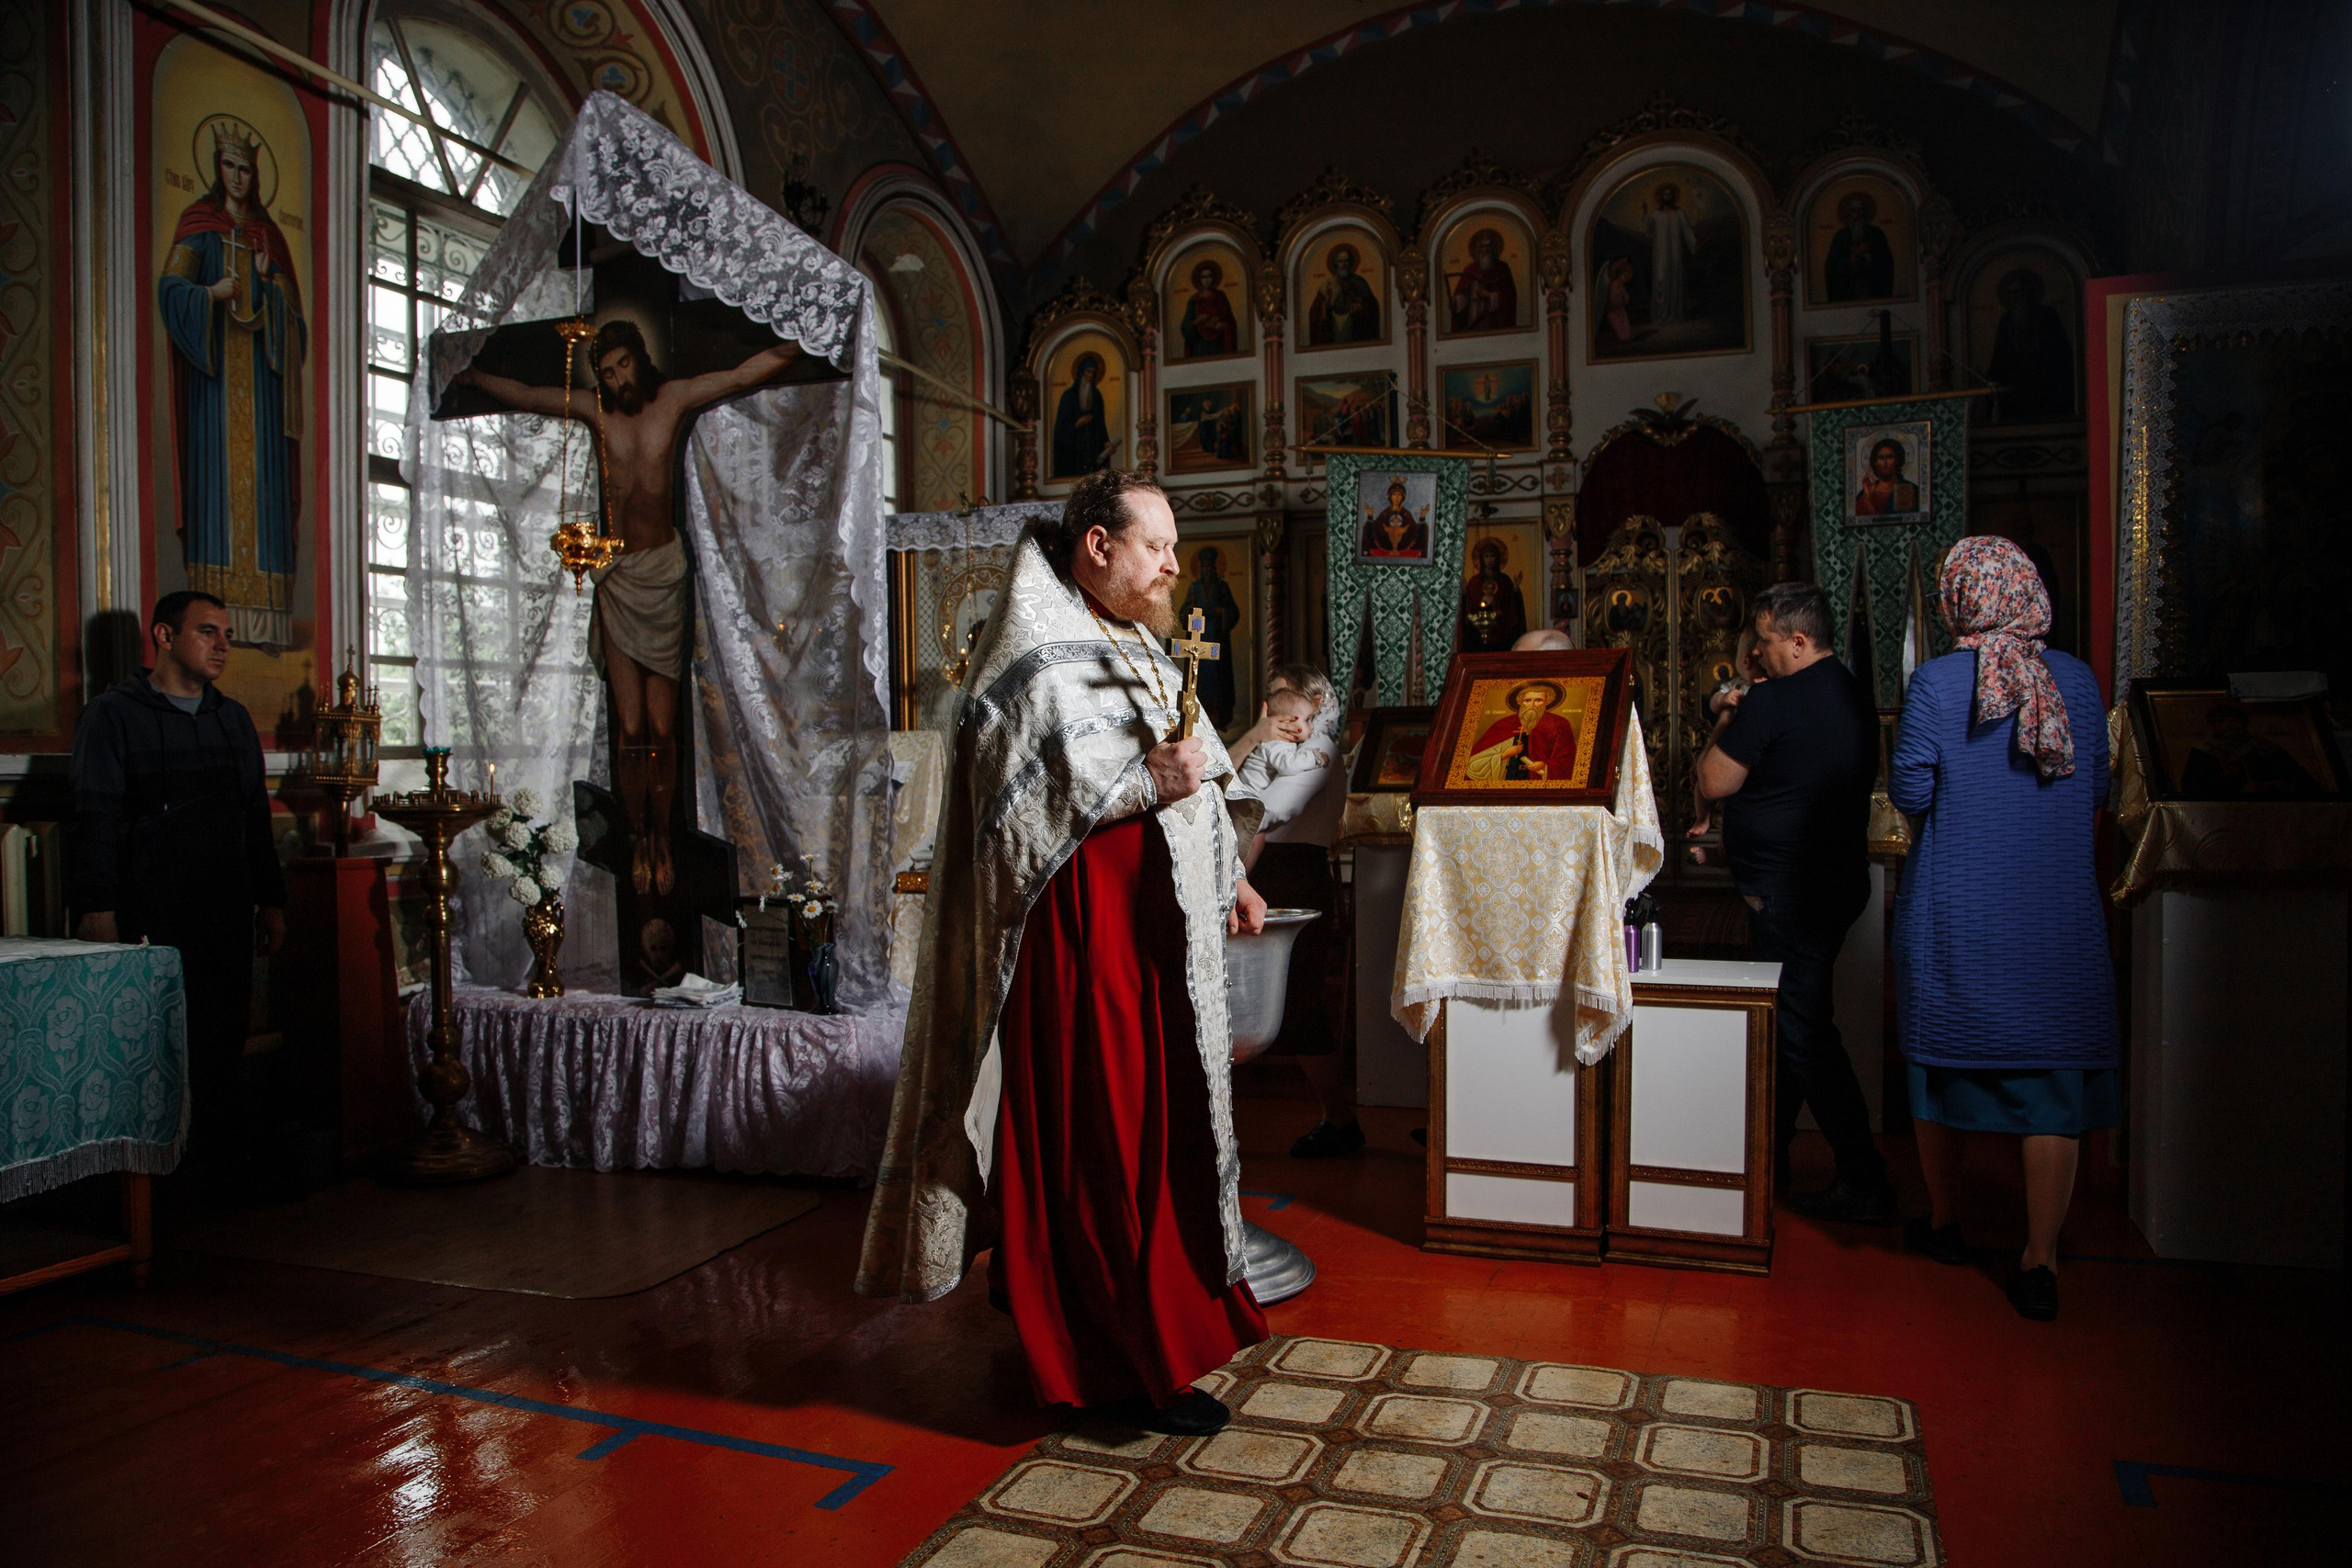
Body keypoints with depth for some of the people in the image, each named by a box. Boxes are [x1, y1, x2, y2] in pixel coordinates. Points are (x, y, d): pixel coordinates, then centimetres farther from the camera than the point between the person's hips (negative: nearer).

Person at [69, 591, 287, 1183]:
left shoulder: (234, 718, 18)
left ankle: (219, 1169, 12)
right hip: (149, 918, -5)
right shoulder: (113, 713, 1)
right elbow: (95, 819, -5)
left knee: (222, 1047, 5)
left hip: (228, 918, 5)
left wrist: (270, 901, 16)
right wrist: (96, 909, -14)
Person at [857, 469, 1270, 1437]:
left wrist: (1227, 878, 21)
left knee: (1162, 1121, 15)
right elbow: (1013, 809, -19)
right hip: (1083, 932, -9)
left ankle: (1178, 1312, 29)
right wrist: (1145, 784, -22)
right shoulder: (1032, 661, -12)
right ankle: (1130, 1365, 8)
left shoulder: (1138, 649, 16)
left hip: (1159, 929, 9)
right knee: (1101, 1139, -3)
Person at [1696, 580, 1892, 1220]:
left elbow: (1713, 783, -12)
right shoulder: (1854, 697, 11)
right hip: (1840, 877, 10)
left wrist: (1725, 724, 3)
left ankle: (1864, 1180, -2)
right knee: (1795, 1021, 17)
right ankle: (1768, 1155, 29)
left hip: (1786, 890, -10)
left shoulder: (1772, 701, -18)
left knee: (1802, 1029, -4)